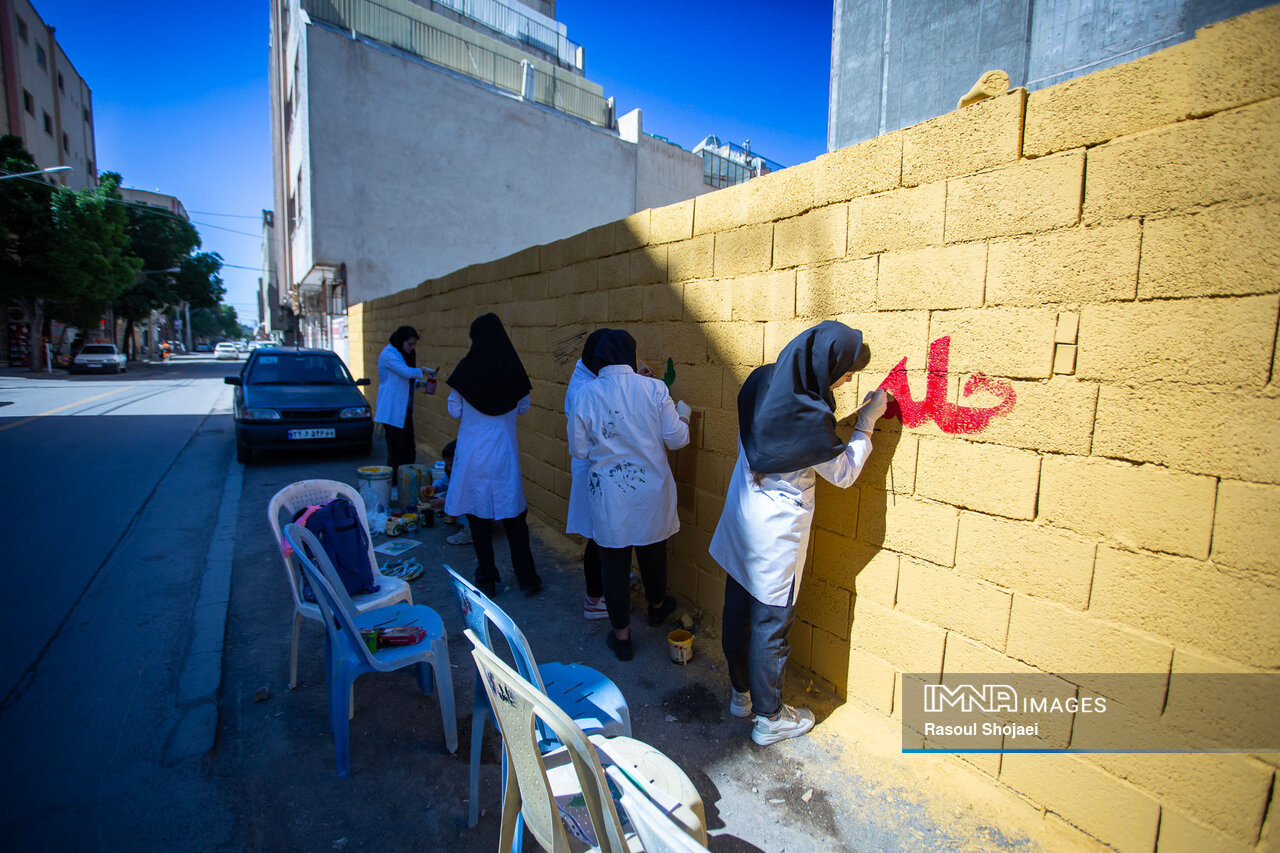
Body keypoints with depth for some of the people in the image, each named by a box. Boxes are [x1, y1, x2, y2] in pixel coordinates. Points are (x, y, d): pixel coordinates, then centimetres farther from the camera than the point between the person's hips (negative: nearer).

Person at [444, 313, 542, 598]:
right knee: (514, 516, 12)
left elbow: (455, 411, -2)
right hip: (505, 451, 2)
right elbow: (523, 407, 8)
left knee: (478, 517, 10)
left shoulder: (467, 369, -11)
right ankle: (527, 578, 18)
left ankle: (487, 581, 20)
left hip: (474, 452, -2)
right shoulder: (513, 368, -5)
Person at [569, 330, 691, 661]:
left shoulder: (586, 394, -11)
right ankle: (657, 606, 48)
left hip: (608, 493, -1)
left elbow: (578, 449, -6)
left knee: (615, 560, 12)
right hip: (650, 488, 1)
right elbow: (676, 439, -6)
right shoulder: (653, 388, -11)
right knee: (653, 551, 23)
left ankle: (621, 635, 25)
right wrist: (683, 414, 14)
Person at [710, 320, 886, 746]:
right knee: (770, 626, 10)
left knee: (737, 612, 19)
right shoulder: (809, 417, -27)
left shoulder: (761, 382, -5)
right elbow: (844, 473, -9)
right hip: (776, 535, -7)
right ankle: (769, 718, 30)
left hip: (741, 521, 8)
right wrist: (866, 424, 0)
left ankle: (742, 694, 41)